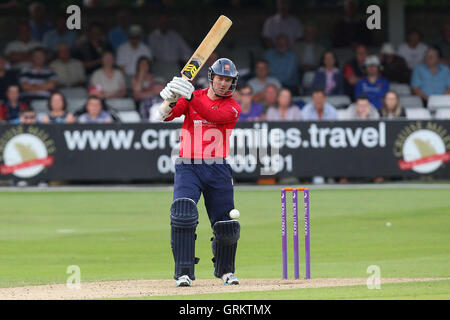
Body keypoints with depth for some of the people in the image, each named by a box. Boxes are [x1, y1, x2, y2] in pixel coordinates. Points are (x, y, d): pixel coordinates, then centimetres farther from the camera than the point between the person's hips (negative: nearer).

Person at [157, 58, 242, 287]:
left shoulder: (232, 107, 1)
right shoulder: (192, 97, 6)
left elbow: (214, 116, -21)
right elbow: (167, 115, -8)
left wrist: (190, 96, -34)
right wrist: (170, 101, -31)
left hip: (217, 168, 1)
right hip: (188, 166, -1)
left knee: (226, 225, 3)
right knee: (183, 214, -21)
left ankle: (225, 270, 30)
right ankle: (184, 273, -18)